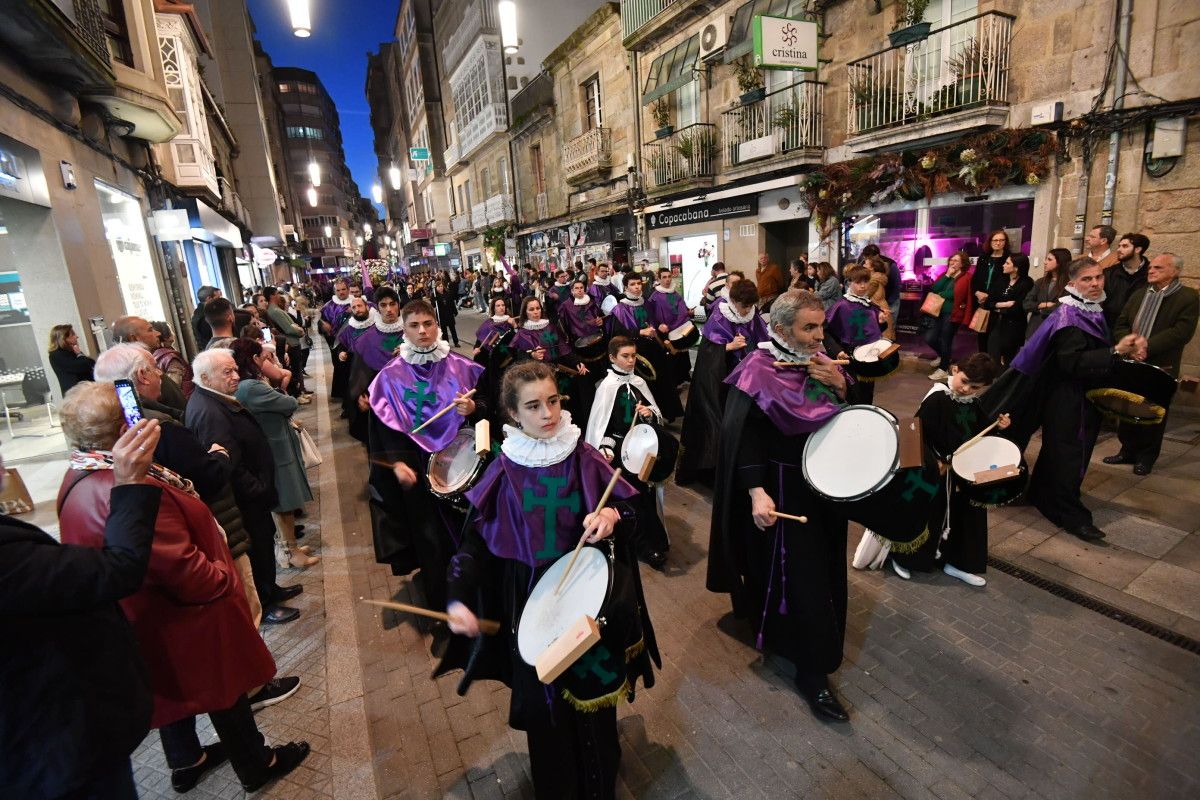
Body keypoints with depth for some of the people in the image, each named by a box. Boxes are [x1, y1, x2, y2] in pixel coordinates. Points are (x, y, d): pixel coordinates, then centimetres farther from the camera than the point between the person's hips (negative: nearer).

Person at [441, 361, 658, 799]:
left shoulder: (584, 457, -8)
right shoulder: (503, 472, -9)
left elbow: (627, 508, -1)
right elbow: (476, 541, -5)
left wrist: (611, 515, -23)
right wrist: (459, 598, -15)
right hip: (531, 599, 0)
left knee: (593, 690, 14)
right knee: (543, 700, 13)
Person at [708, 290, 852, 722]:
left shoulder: (822, 362, 2)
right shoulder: (758, 372, -18)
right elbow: (743, 438, -20)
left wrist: (840, 387, -11)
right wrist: (756, 492, -29)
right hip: (784, 488, -7)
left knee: (824, 565, 20)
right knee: (803, 576, -2)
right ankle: (812, 671, 16)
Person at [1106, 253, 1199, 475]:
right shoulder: (1139, 294, 12)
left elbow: (1181, 332, -16)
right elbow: (1120, 325, 6)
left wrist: (1147, 347, -23)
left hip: (1160, 367, -5)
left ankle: (1146, 456, 21)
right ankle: (1128, 450, 25)